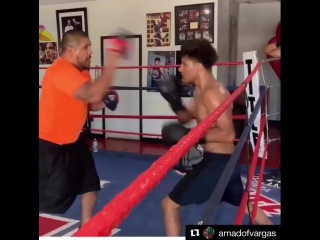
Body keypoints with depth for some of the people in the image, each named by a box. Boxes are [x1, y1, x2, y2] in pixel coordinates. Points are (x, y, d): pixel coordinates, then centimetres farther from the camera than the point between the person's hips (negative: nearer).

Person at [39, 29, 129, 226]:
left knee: (91, 184, 16)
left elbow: (90, 103, 14)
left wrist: (105, 101, -7)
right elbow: (91, 94, -40)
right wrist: (111, 64, -36)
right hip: (50, 145, -10)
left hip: (72, 140, 10)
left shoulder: (82, 72, 5)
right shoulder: (61, 71, -26)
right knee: (51, 198, -4)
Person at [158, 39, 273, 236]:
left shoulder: (212, 93, -20)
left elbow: (228, 134, -24)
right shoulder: (202, 91, 10)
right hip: (226, 160, 10)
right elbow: (186, 117, 17)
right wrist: (175, 101, -2)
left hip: (217, 161, -10)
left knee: (170, 205, -3)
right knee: (244, 204, 32)